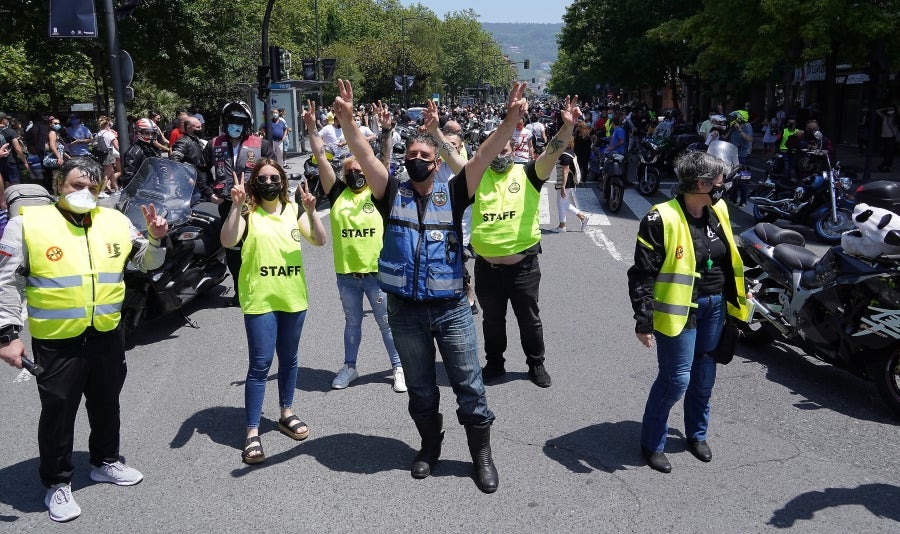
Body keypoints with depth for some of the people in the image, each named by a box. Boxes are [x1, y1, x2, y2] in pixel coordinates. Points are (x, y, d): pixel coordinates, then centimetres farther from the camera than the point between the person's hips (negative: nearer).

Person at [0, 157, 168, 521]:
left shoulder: (115, 222, 4)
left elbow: (147, 262, 14)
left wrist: (156, 239, -7)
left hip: (108, 337, 4)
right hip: (56, 341, -4)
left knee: (106, 405, 19)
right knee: (58, 412, 8)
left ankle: (106, 462, 40)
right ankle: (57, 483, 26)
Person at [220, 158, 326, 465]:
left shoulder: (294, 210, 7)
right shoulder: (247, 213, -3)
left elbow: (319, 241, -4)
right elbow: (228, 242, -19)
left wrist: (311, 212, -19)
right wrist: (236, 206, -29)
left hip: (293, 298, 4)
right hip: (259, 299, -4)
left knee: (288, 359, 16)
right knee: (260, 364, -6)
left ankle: (286, 414, 34)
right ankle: (252, 433, 0)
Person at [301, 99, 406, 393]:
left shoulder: (378, 193, -1)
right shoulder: (338, 194, 2)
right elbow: (321, 159, -1)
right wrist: (312, 128, -6)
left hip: (376, 272, -2)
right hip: (346, 273, 2)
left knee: (386, 323, 10)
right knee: (352, 322, 19)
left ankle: (398, 367, 23)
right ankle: (349, 366, 33)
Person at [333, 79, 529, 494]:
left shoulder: (452, 193, 1)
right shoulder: (392, 194, 3)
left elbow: (484, 156, -10)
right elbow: (364, 156, -9)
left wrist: (511, 119, -23)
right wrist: (347, 119, -24)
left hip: (451, 308, -1)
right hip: (405, 311, 2)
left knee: (469, 386, 6)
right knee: (420, 388, 17)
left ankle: (482, 455, 23)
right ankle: (430, 446, 37)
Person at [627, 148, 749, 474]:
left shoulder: (718, 211, 5)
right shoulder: (662, 219, -18)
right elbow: (642, 274, -17)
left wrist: (733, 300, 21)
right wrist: (643, 321, -19)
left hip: (715, 306, 7)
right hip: (680, 309, -7)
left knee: (704, 374, 17)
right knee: (676, 379, -4)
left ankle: (697, 434, 38)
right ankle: (652, 443, 16)